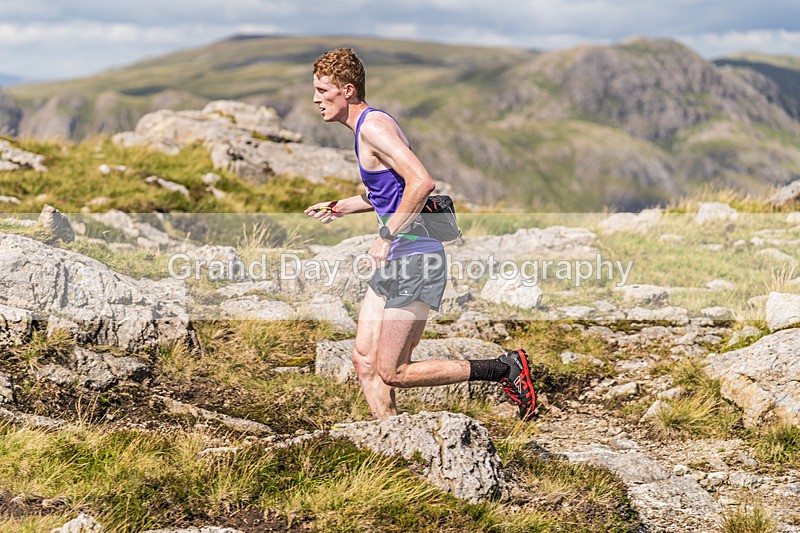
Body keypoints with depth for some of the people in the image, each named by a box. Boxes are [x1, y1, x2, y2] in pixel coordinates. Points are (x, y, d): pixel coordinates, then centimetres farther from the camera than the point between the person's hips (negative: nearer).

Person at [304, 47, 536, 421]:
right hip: (396, 261, 10)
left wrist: (386, 238, -21)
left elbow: (421, 182, -27)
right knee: (364, 361, 7)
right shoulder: (368, 125, 17)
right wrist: (342, 207, 24)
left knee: (391, 372, -7)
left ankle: (504, 369, 1)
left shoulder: (373, 125, -15)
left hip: (415, 257, -10)